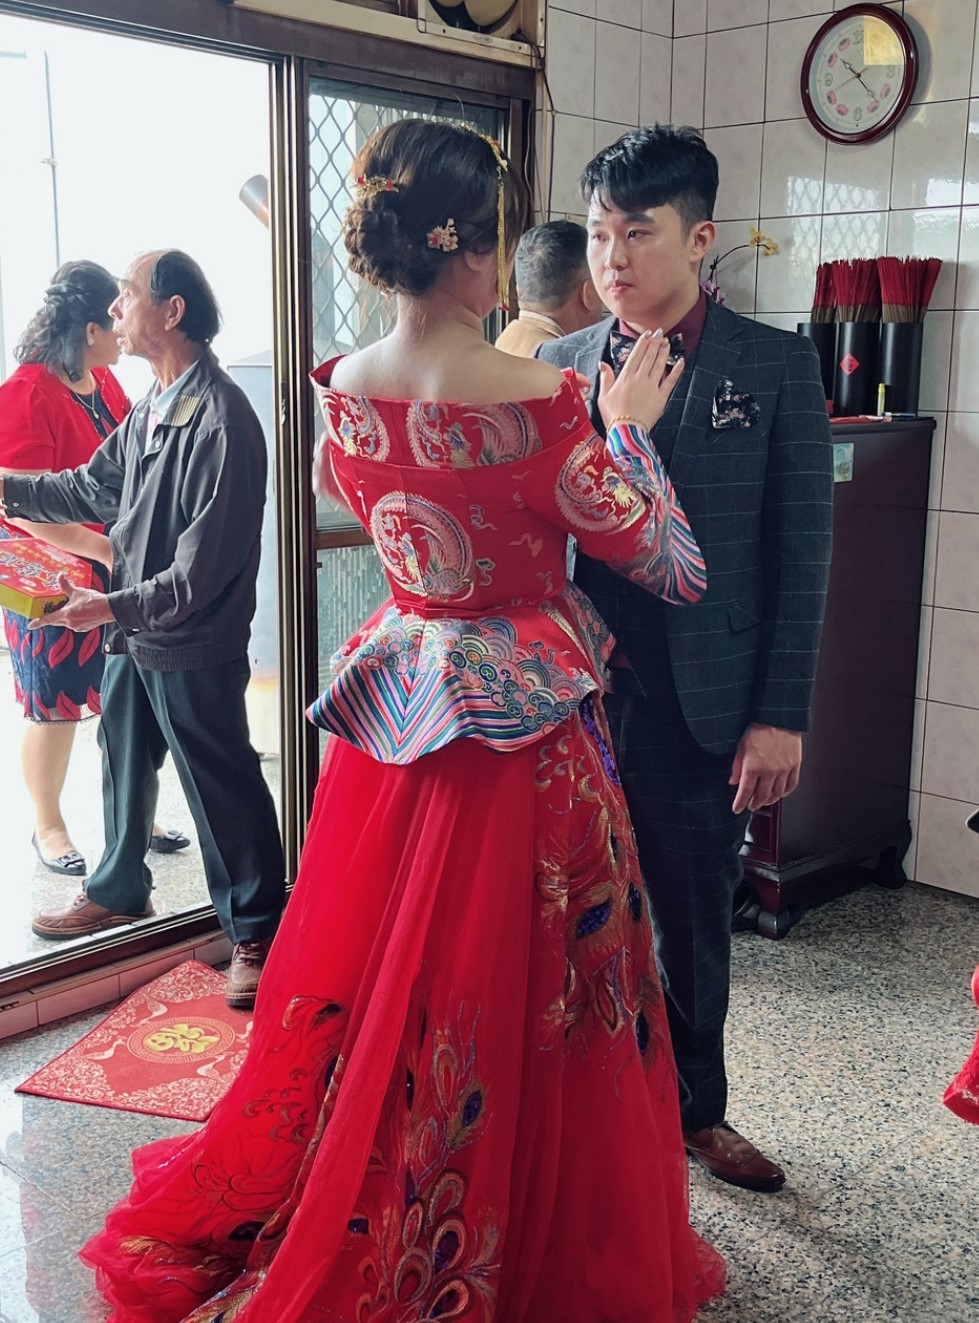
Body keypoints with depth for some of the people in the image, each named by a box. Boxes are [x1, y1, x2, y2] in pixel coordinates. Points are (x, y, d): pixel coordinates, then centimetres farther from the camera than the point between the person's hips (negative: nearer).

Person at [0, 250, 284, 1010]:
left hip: (195, 647, -9)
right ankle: (120, 892, 46)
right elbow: (97, 487, 16)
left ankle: (256, 933, 20)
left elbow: (204, 567, -25)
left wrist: (114, 606, -25)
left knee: (223, 789, 3)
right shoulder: (153, 407, 6)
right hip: (135, 633, 9)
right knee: (124, 763, 24)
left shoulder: (221, 420, -23)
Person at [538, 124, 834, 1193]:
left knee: (693, 925, 15)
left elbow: (800, 550, -3)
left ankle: (695, 1108, 37)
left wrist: (780, 715, -7)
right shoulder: (558, 365, 5)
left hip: (703, 707, -1)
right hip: (575, 699, 2)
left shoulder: (777, 366, -2)